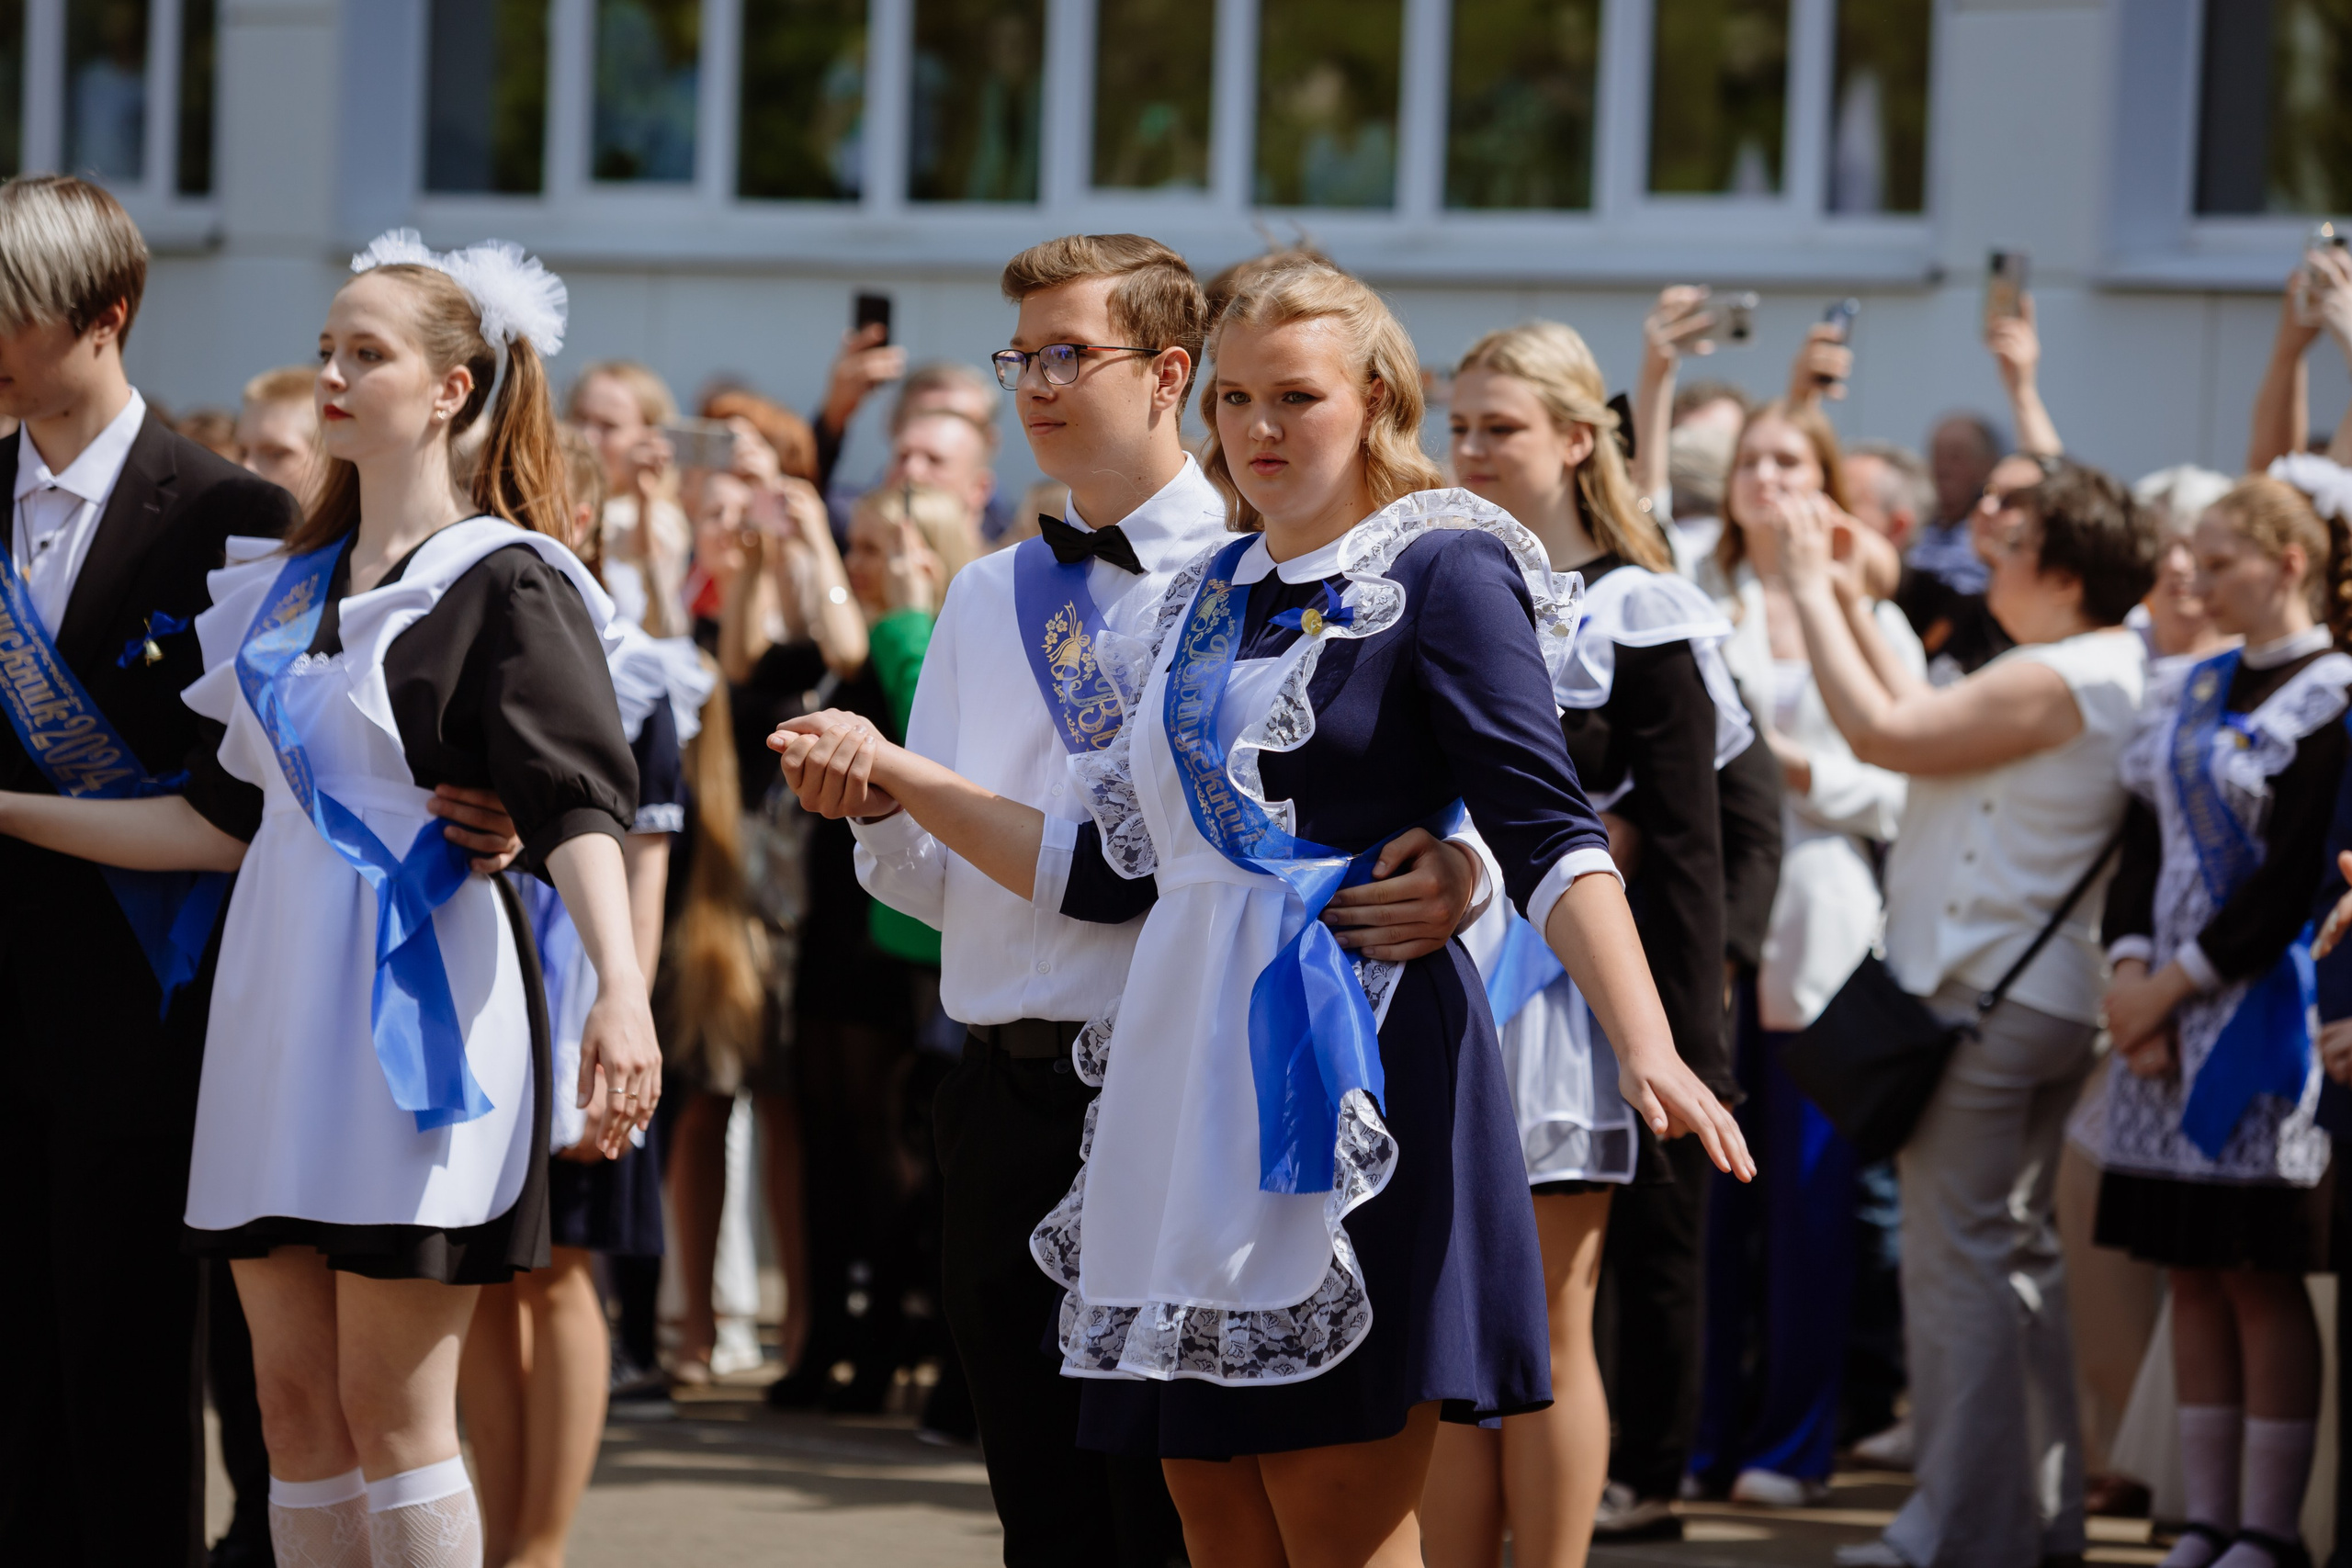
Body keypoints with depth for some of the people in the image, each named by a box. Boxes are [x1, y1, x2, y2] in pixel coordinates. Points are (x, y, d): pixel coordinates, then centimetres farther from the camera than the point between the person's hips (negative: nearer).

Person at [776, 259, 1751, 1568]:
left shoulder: (1443, 570, -3)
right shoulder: (1208, 598, 19)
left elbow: (1549, 835, -14)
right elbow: (1110, 870, 20)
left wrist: (1648, 1051, -27)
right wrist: (896, 776, 20)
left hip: (1352, 1067, -7)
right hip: (1186, 1067, 7)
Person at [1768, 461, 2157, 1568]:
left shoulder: (2054, 681, -19)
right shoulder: (2113, 673, 14)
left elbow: (1882, 732, -21)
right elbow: (1925, 722, 17)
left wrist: (1810, 589, -12)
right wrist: (1846, 603, 17)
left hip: (1985, 999, -11)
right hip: (2049, 999, 11)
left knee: (1957, 1257, -7)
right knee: (2018, 1250, 16)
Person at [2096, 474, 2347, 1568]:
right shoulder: (2190, 690, 15)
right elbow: (2145, 838, 12)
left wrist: (2179, 979, -11)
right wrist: (2130, 969, -4)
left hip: (2261, 1013, -7)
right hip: (2167, 1007, 7)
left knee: (2259, 1273, -6)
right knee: (2192, 1272, 6)